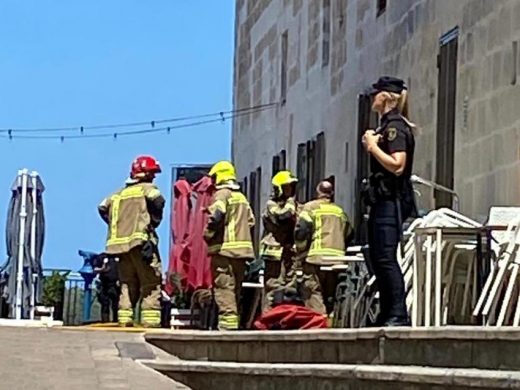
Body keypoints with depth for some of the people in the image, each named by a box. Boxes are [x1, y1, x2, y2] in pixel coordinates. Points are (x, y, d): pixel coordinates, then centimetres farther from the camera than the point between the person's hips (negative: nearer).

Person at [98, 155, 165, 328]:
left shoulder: (119, 193, 22)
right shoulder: (147, 188, 2)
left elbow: (103, 207, 15)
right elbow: (157, 199, -18)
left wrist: (115, 226, 15)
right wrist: (155, 221, -5)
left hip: (120, 243, 6)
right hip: (141, 242, -6)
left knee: (127, 286, 13)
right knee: (151, 285, -5)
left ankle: (124, 321, 9)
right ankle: (150, 321, -13)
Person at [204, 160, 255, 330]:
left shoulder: (222, 194, -5)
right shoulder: (242, 197, 21)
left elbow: (216, 216, -18)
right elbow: (251, 221, 18)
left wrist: (208, 234, -5)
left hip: (224, 248, -8)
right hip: (242, 249, 8)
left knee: (224, 288, -11)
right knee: (236, 289, 13)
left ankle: (228, 323, -19)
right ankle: (236, 322, 14)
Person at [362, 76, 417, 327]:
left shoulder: (395, 125, -11)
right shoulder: (386, 125, 18)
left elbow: (397, 165, -22)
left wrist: (372, 145, -13)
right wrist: (370, 144, 6)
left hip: (391, 200, -11)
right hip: (381, 200, 11)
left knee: (386, 257, -14)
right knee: (377, 258, 10)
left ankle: (399, 314, -16)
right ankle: (386, 315, 13)